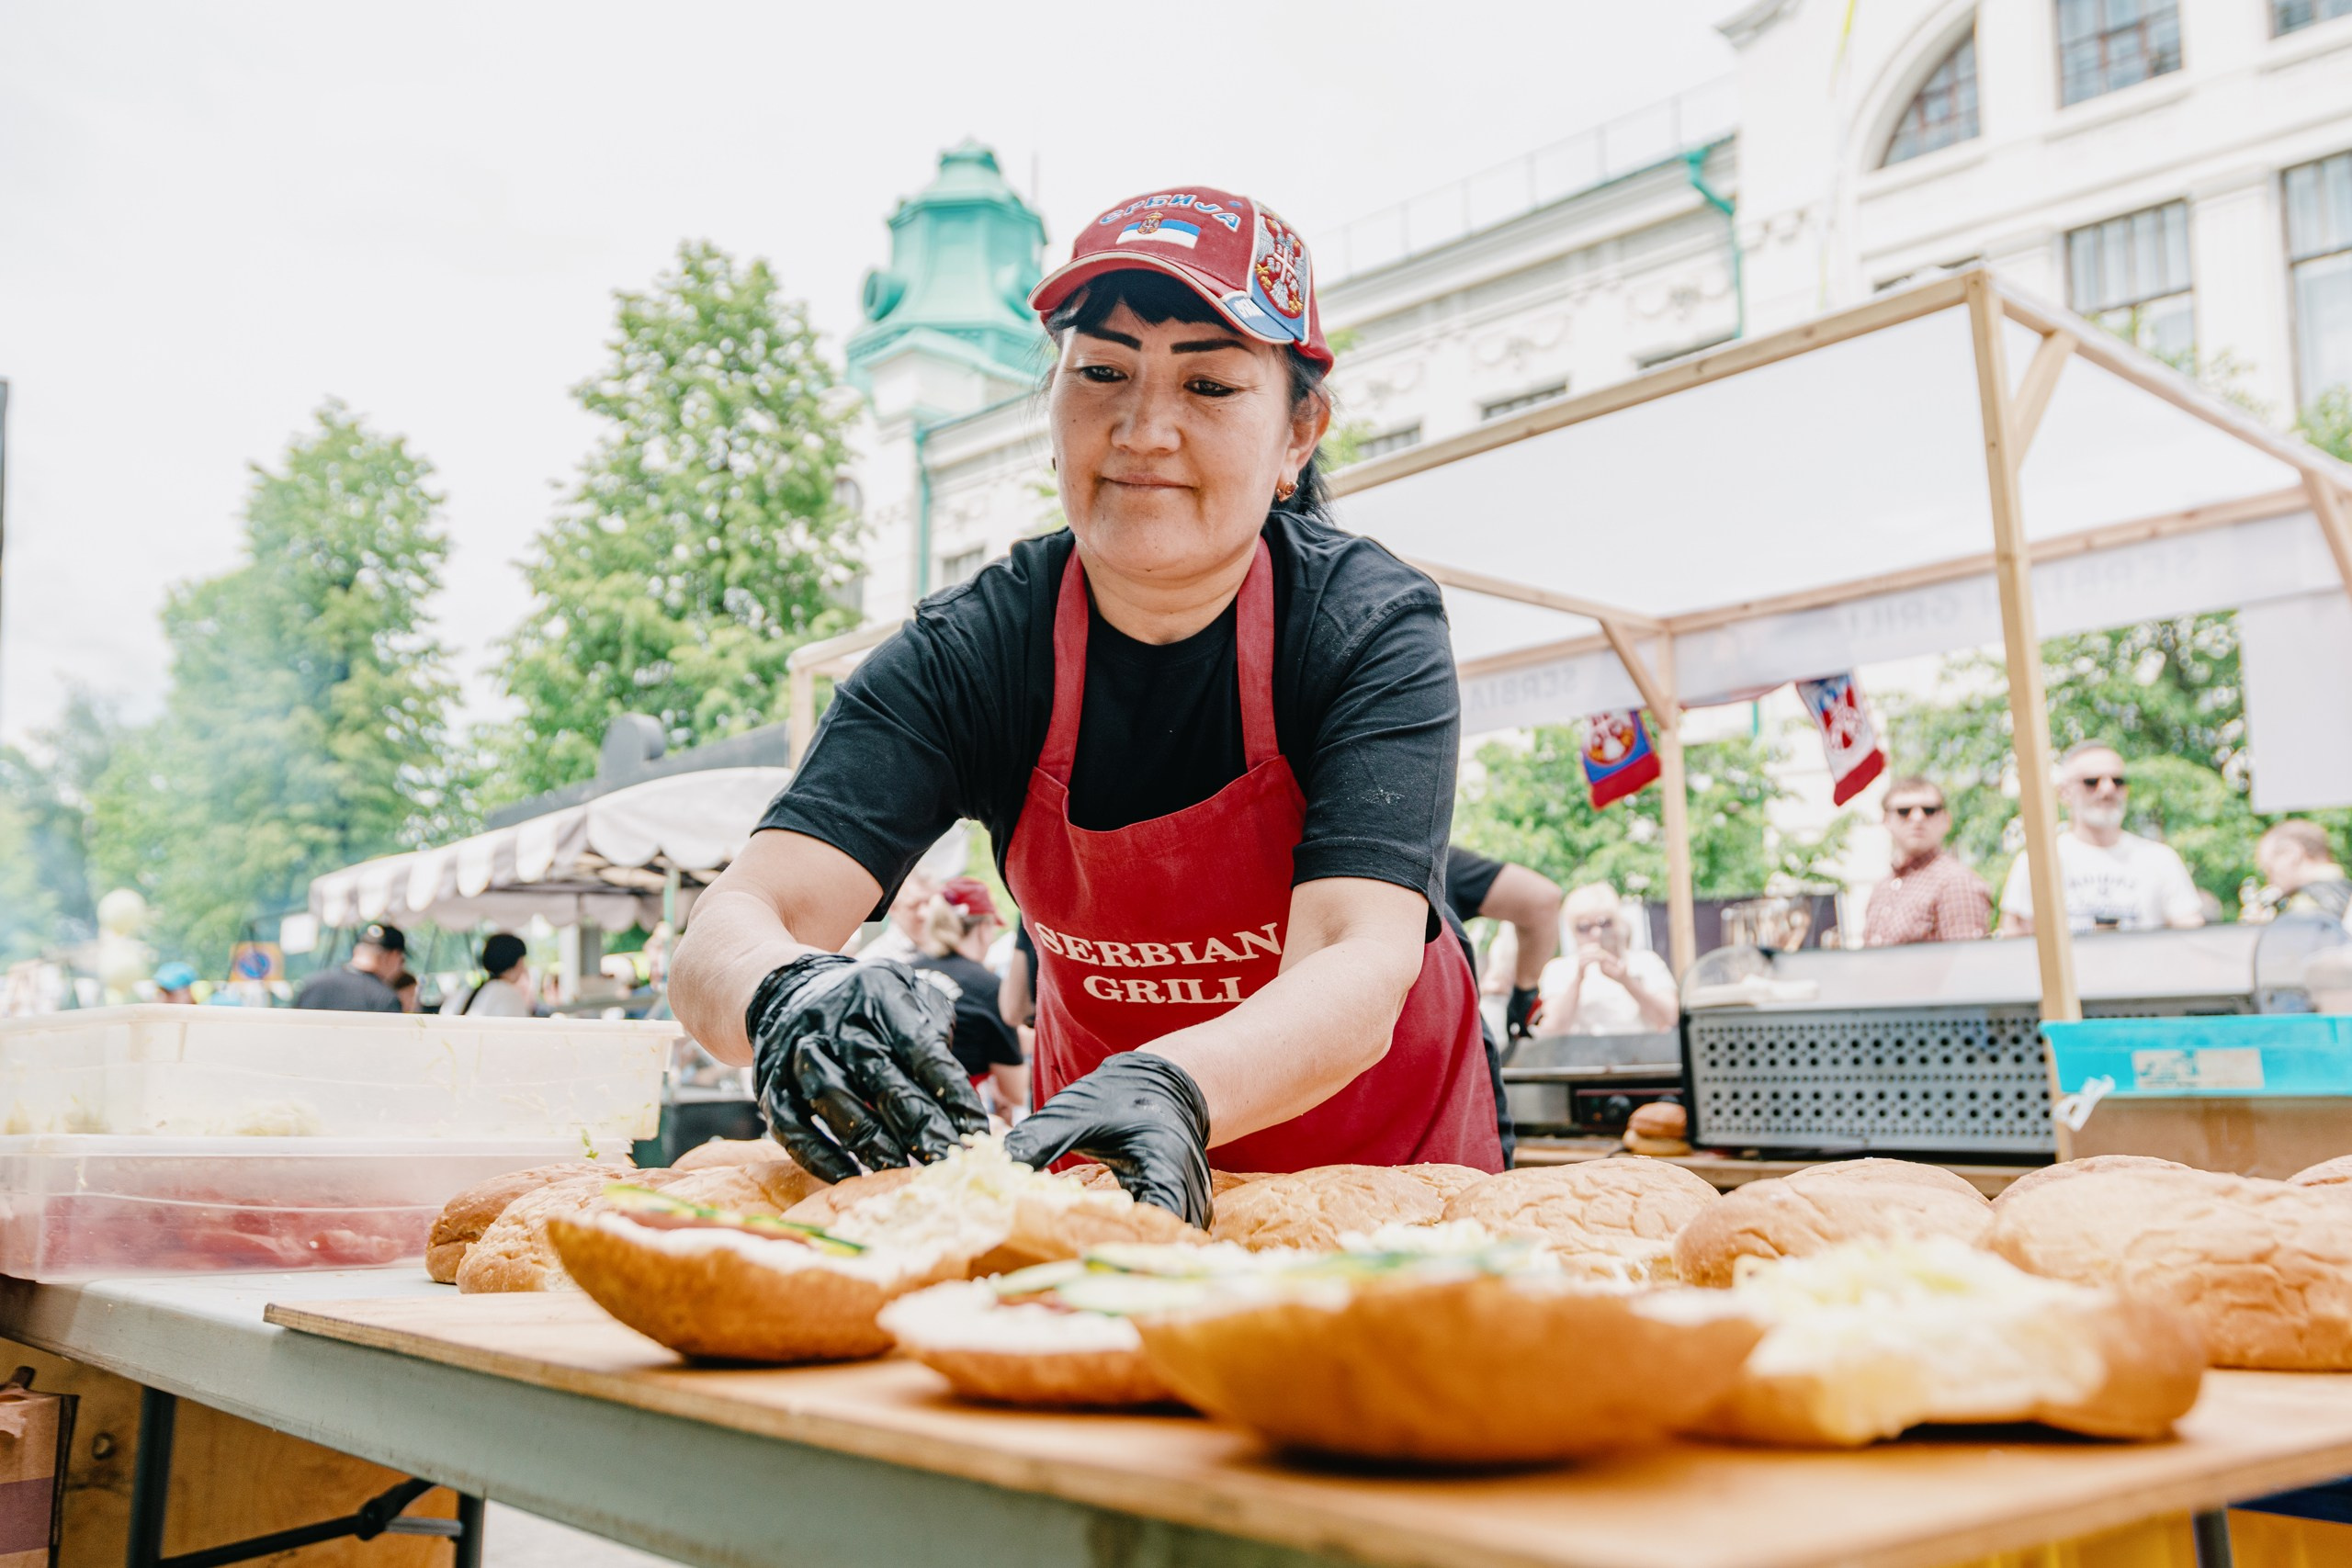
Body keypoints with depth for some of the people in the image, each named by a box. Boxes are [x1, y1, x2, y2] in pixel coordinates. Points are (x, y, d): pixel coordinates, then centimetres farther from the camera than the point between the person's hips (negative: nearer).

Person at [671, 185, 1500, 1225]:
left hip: (1384, 1164, -2)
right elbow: (725, 935, -21)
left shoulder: (1372, 626, -16)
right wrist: (789, 998, -45)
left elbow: (1357, 972, -28)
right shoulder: (972, 651, -12)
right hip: (1083, 1174, 2)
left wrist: (1169, 1092, -48)